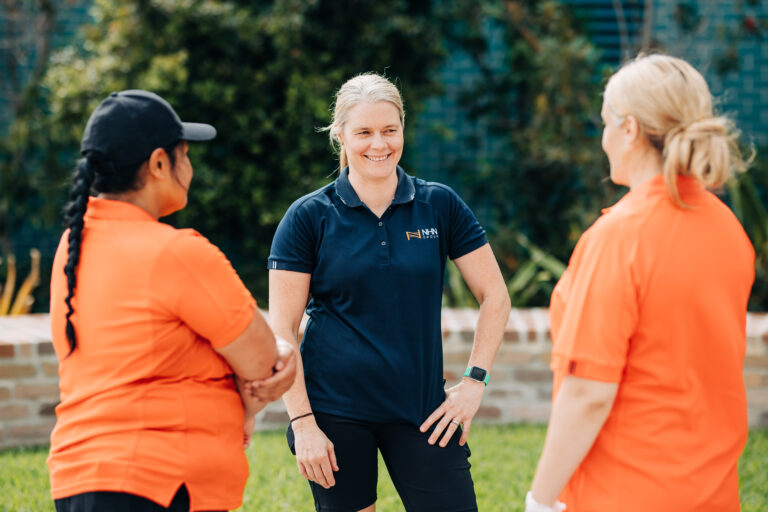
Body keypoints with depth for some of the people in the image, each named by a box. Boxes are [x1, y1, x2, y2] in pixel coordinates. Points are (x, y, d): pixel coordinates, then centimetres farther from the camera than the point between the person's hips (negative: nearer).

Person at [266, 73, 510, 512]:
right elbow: (282, 329, -3)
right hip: (335, 413, -1)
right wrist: (302, 422, -9)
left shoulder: (440, 206, 4)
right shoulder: (309, 217, -1)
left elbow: (495, 297, 8)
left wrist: (476, 380, -1)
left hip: (421, 409, 2)